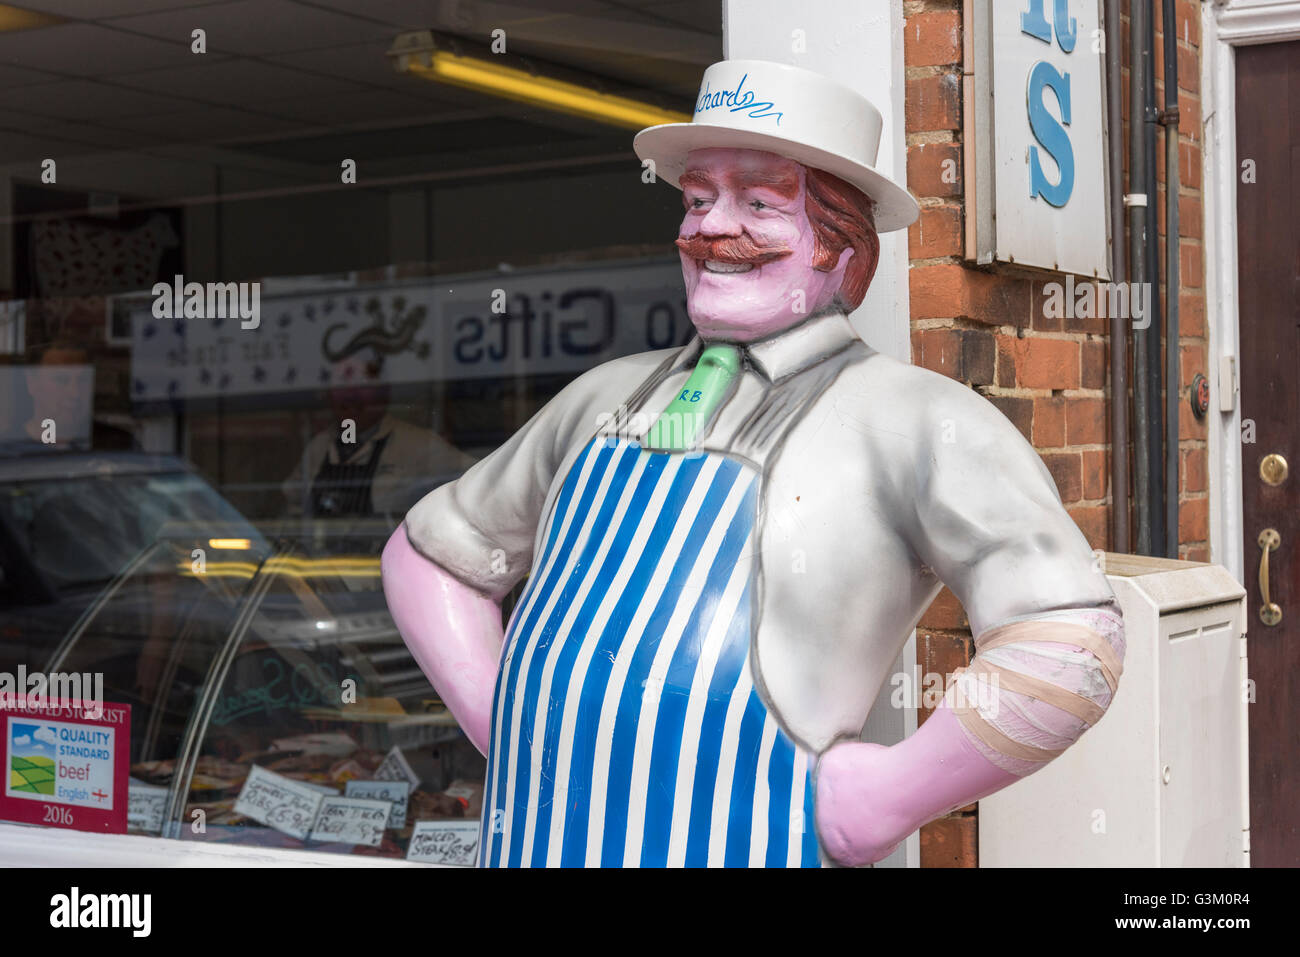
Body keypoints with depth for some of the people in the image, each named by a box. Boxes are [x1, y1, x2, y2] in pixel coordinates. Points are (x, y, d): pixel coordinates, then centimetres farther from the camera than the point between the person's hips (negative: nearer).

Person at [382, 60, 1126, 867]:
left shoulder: (919, 424, -8)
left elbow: (1071, 647, -20)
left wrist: (879, 806, -15)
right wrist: (501, 723, 9)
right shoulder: (607, 398, 11)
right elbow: (428, 551, 23)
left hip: (740, 848, -5)